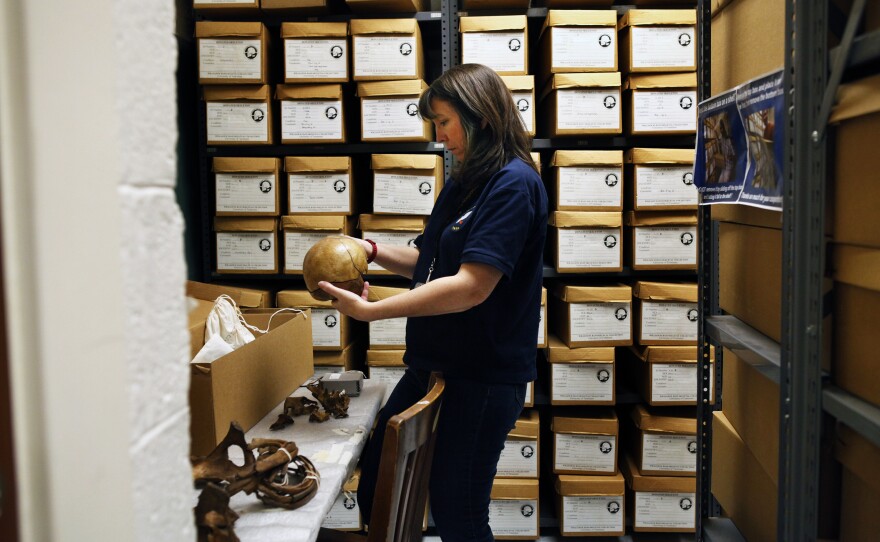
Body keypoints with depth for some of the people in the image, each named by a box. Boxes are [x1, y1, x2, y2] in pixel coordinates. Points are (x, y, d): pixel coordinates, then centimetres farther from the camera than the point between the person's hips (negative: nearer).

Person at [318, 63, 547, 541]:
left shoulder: (514, 183, -16)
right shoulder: (462, 183, 12)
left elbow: (471, 286, -25)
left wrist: (368, 310, -24)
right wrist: (373, 250, 2)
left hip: (482, 377, -9)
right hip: (432, 366, 9)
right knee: (374, 491, 15)